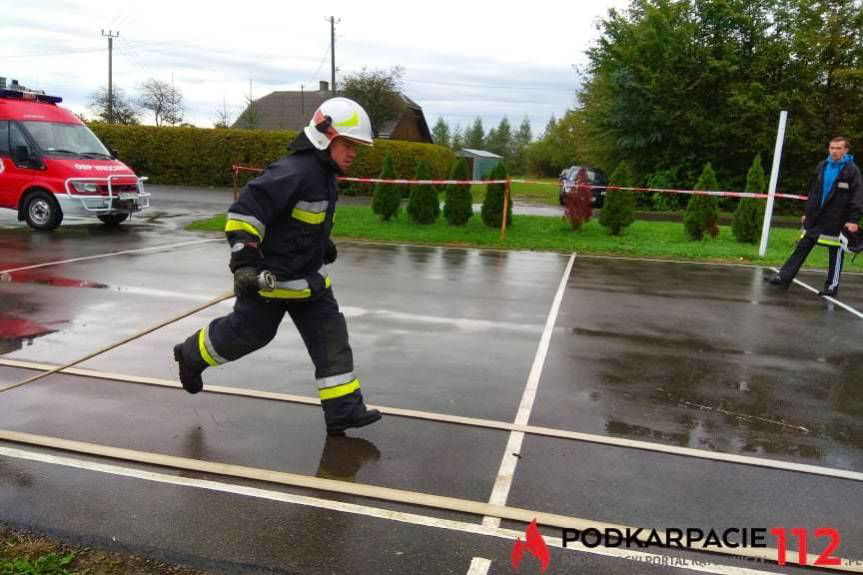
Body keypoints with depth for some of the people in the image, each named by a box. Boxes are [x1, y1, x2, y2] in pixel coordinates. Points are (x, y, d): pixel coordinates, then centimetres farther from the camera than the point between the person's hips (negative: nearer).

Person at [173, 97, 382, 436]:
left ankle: (343, 410, 6)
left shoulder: (323, 174, 6)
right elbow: (246, 209, -28)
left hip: (308, 277, 9)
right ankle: (192, 356, 40)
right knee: (248, 332, 10)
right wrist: (244, 261, -33)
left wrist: (323, 244, 27)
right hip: (271, 277, -9)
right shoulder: (294, 172, -25)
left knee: (331, 335, 2)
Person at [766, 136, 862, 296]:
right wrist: (807, 212, 15)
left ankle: (832, 286, 13)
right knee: (801, 247, 2)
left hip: (836, 220, -5)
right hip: (815, 217, 5)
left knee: (836, 253, 4)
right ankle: (783, 278, 1)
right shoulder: (822, 166, 10)